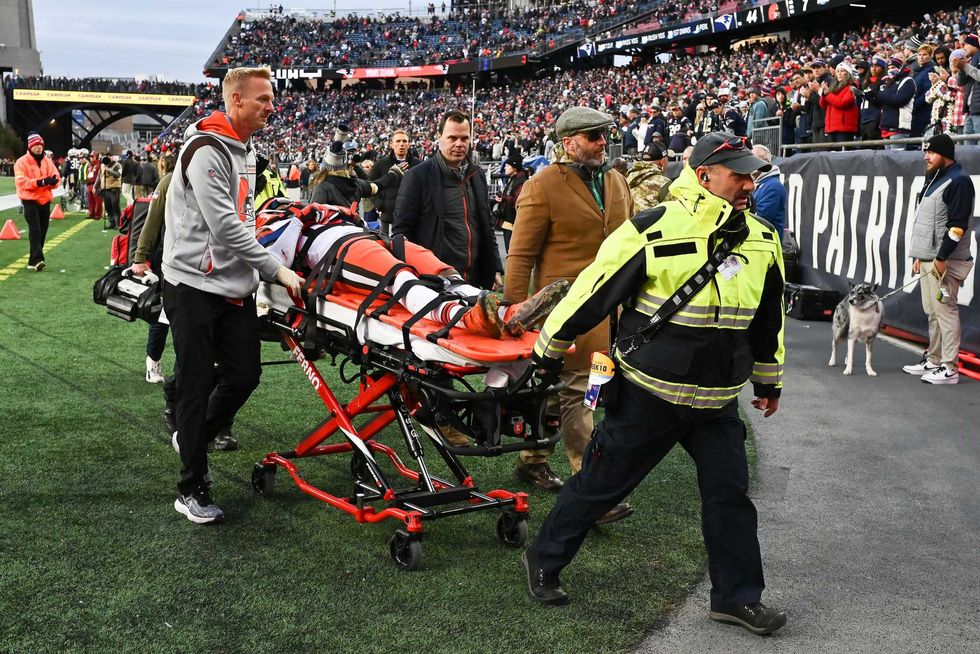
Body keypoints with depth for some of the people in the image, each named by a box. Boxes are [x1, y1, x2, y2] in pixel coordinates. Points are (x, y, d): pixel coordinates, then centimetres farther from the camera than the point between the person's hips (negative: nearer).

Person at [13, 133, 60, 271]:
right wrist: (39, 182, -27)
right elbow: (21, 182, -16)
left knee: (42, 231, 8)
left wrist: (53, 181, -18)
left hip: (45, 200, 6)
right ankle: (37, 260, -23)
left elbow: (57, 178, 6)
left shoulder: (48, 162, 10)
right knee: (35, 230, -16)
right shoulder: (22, 162, -6)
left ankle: (33, 261, 17)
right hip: (30, 200, -6)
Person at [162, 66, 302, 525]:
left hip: (234, 284, 8)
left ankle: (192, 438, 33)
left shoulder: (244, 148, 13)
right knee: (196, 385, 0)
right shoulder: (206, 150, -16)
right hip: (194, 284, -8)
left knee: (245, 373, 7)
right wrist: (275, 268, -17)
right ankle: (191, 491, 12)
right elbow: (224, 225, -21)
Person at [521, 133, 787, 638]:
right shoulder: (652, 232, -16)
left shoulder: (762, 242, 3)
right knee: (600, 484, 7)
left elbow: (768, 320, 16)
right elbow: (592, 291, -11)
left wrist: (769, 381, 24)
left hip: (717, 401, 5)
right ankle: (543, 561, 27)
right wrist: (548, 350, -3)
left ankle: (737, 597, 25)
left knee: (730, 494, 8)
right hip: (648, 393, -5)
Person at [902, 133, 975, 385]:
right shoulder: (934, 180, 19)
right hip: (927, 259, 10)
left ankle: (949, 369, -6)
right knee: (932, 313, 14)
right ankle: (933, 361, 22)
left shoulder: (958, 181, -12)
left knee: (945, 312, -9)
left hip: (944, 261, -10)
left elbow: (957, 224, -19)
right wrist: (919, 256, 20)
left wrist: (942, 258, -21)